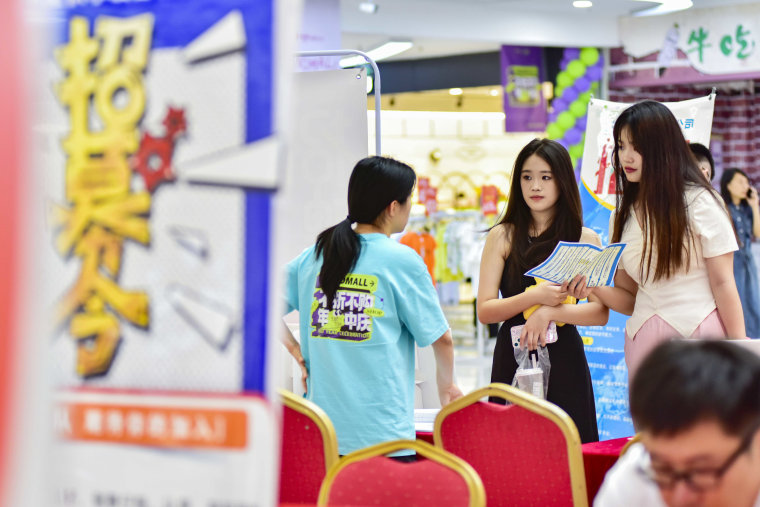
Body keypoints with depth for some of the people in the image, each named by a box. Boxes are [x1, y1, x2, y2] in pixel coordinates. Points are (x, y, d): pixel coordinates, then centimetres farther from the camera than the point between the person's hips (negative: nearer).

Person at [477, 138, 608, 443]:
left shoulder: (585, 240, 5)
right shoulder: (502, 237, 4)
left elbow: (601, 312, -2)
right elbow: (485, 311, -2)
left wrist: (549, 312, -16)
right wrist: (535, 297, -16)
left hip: (564, 359, 0)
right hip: (513, 358, 0)